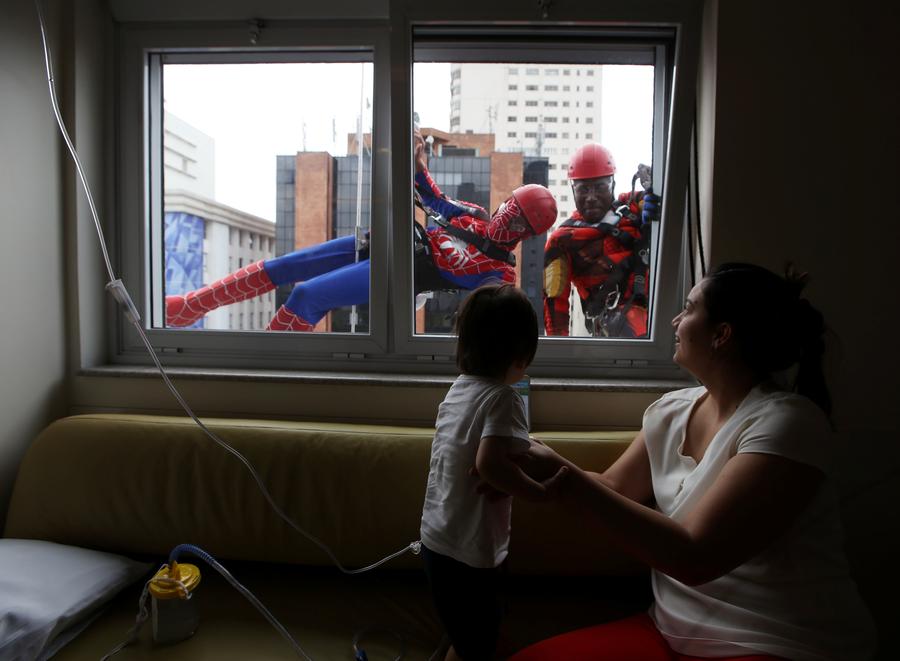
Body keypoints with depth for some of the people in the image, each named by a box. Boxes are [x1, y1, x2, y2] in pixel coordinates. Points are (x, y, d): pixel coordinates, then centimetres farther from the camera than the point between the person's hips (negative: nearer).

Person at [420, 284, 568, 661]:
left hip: (436, 541, 7)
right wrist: (541, 491, -25)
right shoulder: (502, 398, -21)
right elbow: (488, 464, -35)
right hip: (468, 554, -7)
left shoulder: (459, 387, 2)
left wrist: (519, 445, 18)